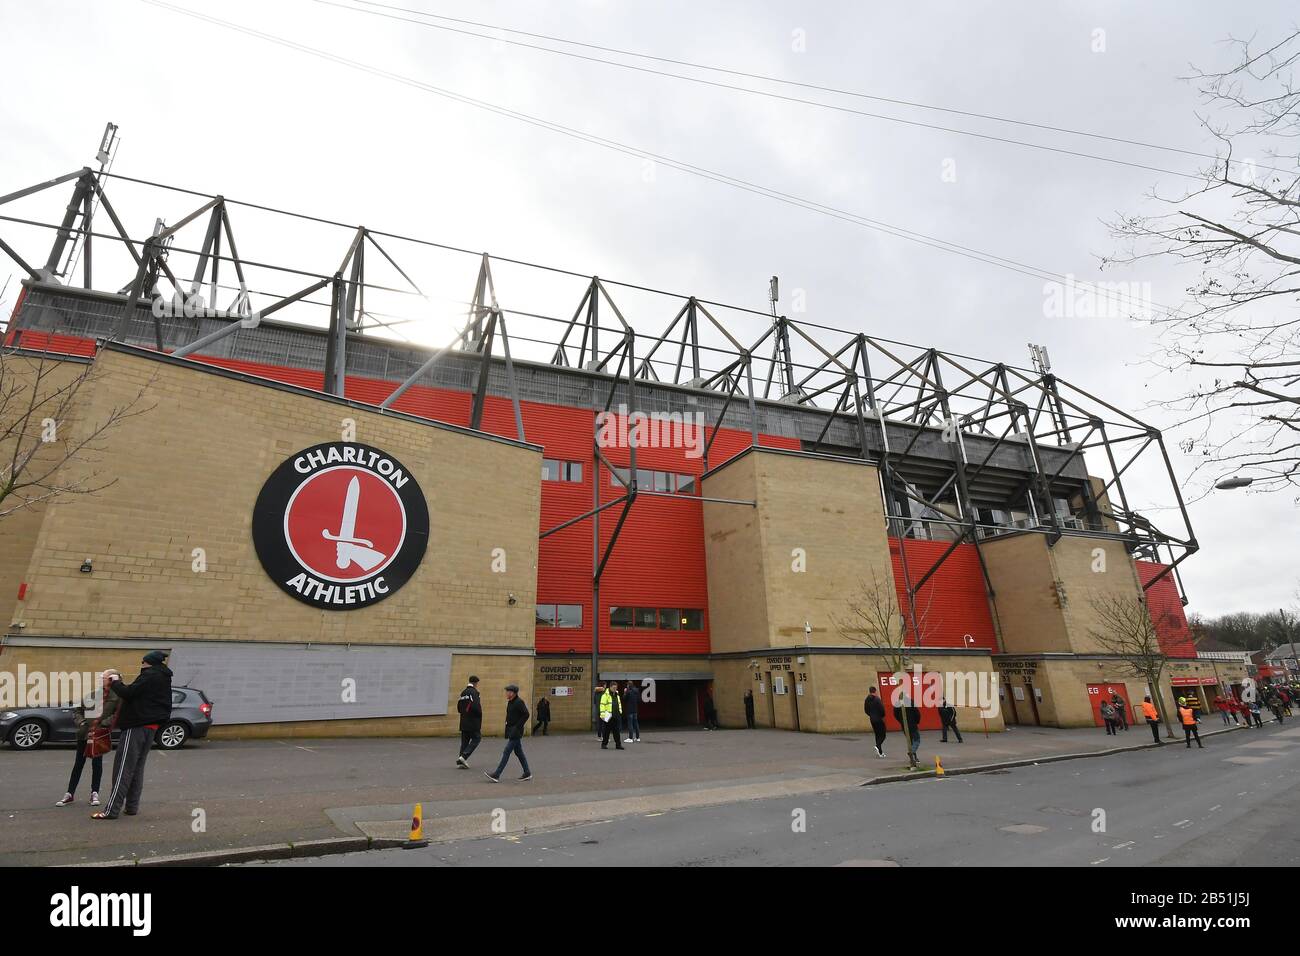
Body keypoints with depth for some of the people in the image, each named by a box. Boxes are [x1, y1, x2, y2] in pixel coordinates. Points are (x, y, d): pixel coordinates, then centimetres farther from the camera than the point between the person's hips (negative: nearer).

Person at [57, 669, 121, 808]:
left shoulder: (115, 699, -8)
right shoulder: (89, 696, 2)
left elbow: (116, 715, -15)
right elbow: (79, 711, 12)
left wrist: (101, 724, -21)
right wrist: (81, 723, -4)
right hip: (84, 734, 3)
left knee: (97, 763, 4)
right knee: (78, 763, 11)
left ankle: (94, 793, 16)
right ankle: (70, 794, 22)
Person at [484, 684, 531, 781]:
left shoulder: (519, 702, -15)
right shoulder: (510, 702, 12)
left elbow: (526, 715, -20)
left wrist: (517, 727, -19)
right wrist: (507, 726, 11)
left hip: (516, 732, -10)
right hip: (511, 731, 10)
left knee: (506, 752, -9)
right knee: (518, 752, 13)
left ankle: (497, 775, -7)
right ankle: (527, 773, 20)